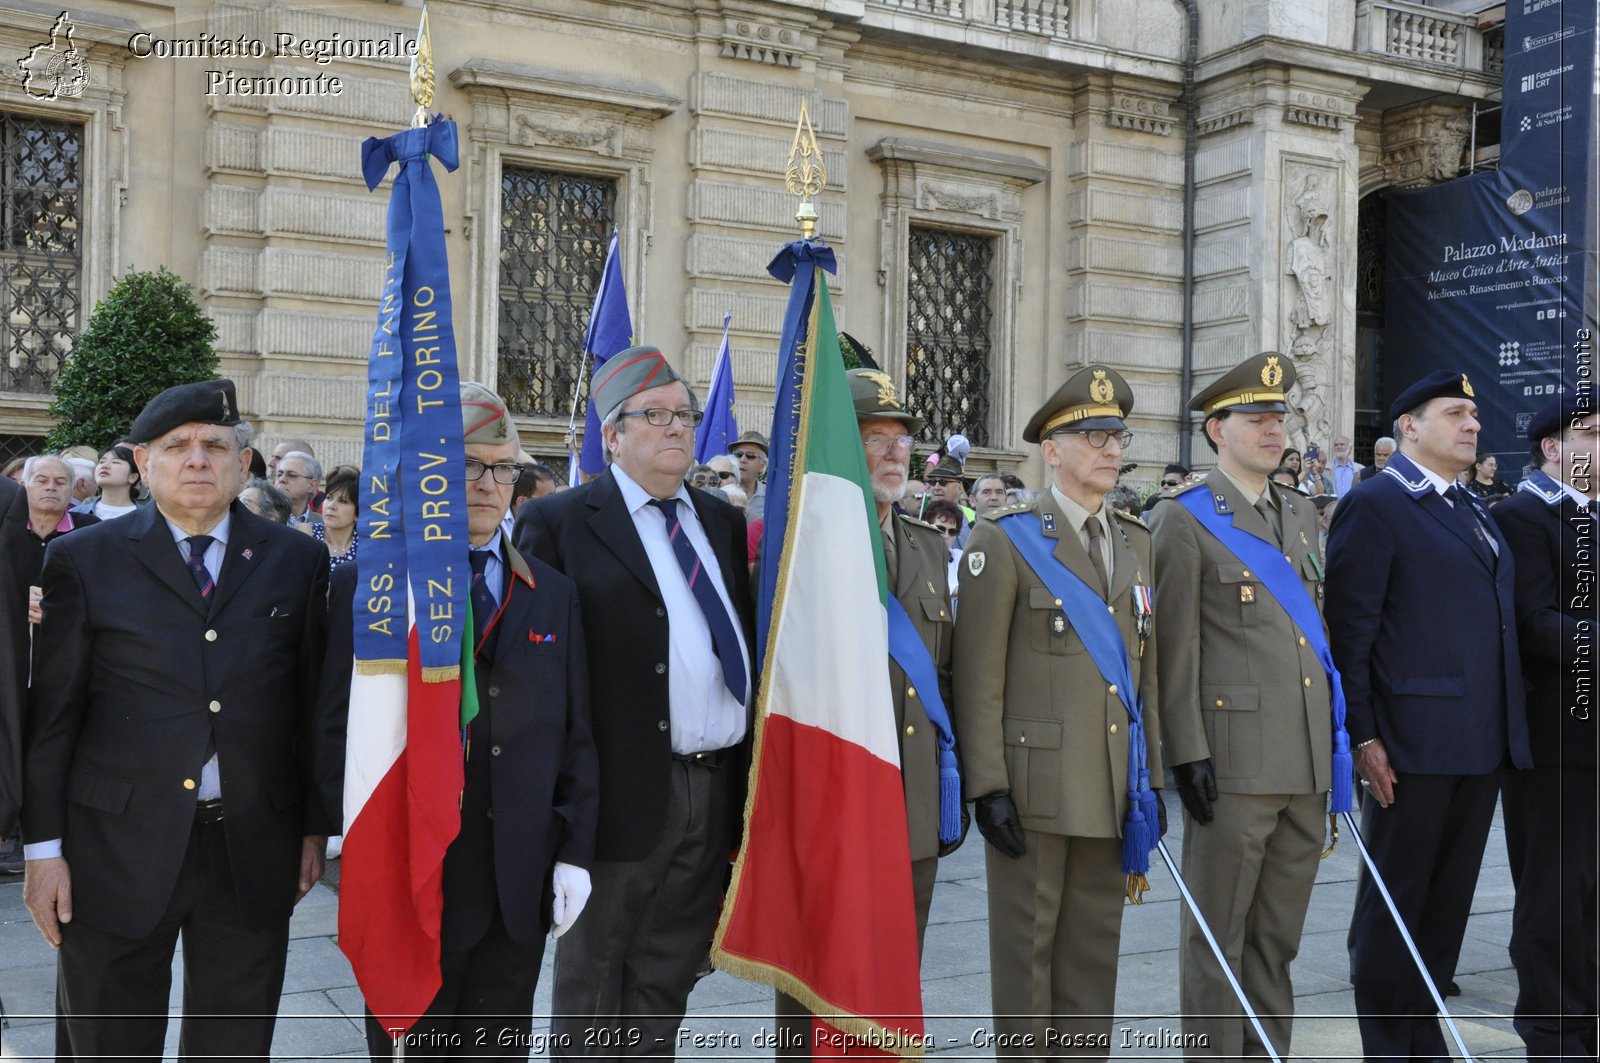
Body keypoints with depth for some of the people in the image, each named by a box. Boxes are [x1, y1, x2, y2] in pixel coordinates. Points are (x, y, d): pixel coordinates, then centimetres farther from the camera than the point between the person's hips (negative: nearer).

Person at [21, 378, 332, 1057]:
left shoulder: (297, 561, 5)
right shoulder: (82, 560, 1)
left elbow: (314, 703, 6)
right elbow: (52, 715, 0)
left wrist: (315, 826, 5)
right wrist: (44, 848, -2)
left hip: (255, 855, 1)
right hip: (117, 852, -1)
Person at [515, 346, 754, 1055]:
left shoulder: (724, 523, 14)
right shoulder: (558, 523, -4)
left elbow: (745, 639, 15)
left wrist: (750, 780, 10)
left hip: (718, 794, 5)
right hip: (625, 793, -5)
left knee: (667, 981, 16)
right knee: (592, 982, 10)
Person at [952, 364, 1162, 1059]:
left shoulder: (1137, 543, 14)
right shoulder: (1005, 540, -5)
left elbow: (1146, 668, 15)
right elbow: (977, 676, -9)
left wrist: (1152, 777, 11)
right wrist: (986, 785, -14)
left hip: (1114, 788, 6)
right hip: (1034, 783, -5)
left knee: (1095, 948, 13)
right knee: (1027, 947, 4)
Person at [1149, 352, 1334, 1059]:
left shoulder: (1302, 515, 15)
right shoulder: (1185, 521, -5)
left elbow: (1316, 626, 19)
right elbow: (1176, 647, -10)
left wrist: (1334, 734, 16)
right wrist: (1186, 754, -14)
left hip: (1308, 761, 7)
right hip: (1234, 761, -6)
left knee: (1279, 936, 15)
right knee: (1218, 934, 4)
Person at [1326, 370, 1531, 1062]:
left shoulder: (1473, 513, 17)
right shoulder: (1375, 505, -7)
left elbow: (1498, 622, 18)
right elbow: (1347, 630, -12)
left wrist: (1508, 731, 11)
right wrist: (1362, 736, -16)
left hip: (1482, 745, 8)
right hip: (1413, 741, -8)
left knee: (1447, 901, 15)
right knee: (1392, 903, 4)